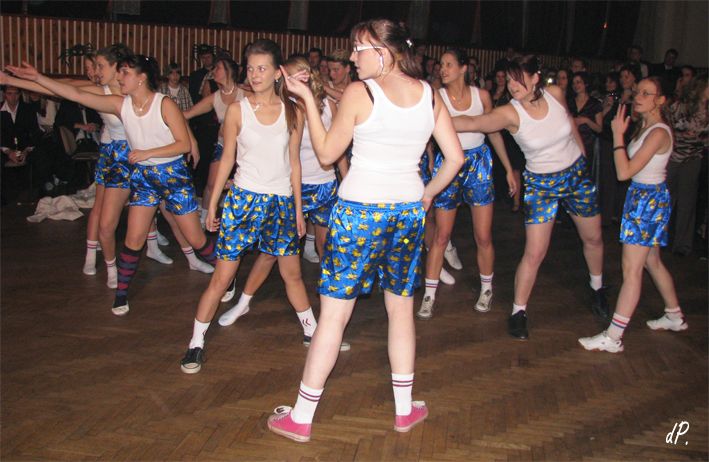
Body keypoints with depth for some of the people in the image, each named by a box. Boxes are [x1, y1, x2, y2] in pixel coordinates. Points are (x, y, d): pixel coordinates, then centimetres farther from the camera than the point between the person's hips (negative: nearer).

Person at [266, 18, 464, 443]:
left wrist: (307, 98, 4)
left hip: (359, 212, -4)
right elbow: (455, 158, 5)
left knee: (333, 313, 2)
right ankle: (405, 409, 29)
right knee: (402, 308, 18)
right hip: (408, 210, 5)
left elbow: (326, 153, -2)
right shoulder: (430, 95, 4)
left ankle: (300, 418, 13)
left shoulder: (359, 93, -9)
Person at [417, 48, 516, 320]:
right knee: (441, 236, 0)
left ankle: (486, 290, 24)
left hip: (479, 163, 2)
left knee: (483, 236, 4)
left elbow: (494, 132, 9)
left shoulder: (481, 95, 1)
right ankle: (429, 296, 9)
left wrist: (509, 169, 11)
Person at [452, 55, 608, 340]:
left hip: (577, 174, 4)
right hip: (541, 183, -4)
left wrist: (583, 158, 15)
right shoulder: (510, 113, -23)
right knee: (534, 253, -9)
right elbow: (472, 123, -39)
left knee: (593, 238, 19)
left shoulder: (555, 94, -13)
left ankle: (597, 289, 46)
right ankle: (518, 313, 7)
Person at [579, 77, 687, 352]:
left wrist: (618, 134, -19)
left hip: (648, 199, -10)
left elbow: (624, 172, -25)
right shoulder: (645, 127, 9)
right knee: (652, 262, 22)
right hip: (643, 196, 10)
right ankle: (675, 317, 39)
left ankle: (613, 338, -4)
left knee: (632, 270, -8)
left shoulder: (658, 132, -21)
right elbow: (629, 169, 12)